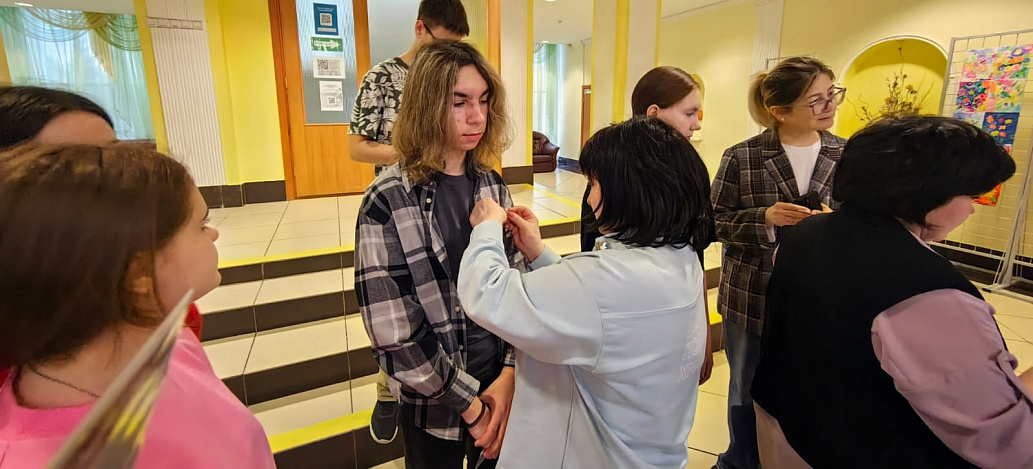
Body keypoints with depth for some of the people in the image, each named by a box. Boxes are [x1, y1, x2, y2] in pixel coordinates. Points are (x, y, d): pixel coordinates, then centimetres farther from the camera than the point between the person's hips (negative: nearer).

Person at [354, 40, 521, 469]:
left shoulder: (492, 186, -3)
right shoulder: (388, 202, -18)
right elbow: (394, 334, -19)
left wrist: (509, 374, -11)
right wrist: (469, 404, -12)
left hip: (501, 388, 4)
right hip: (434, 404, -4)